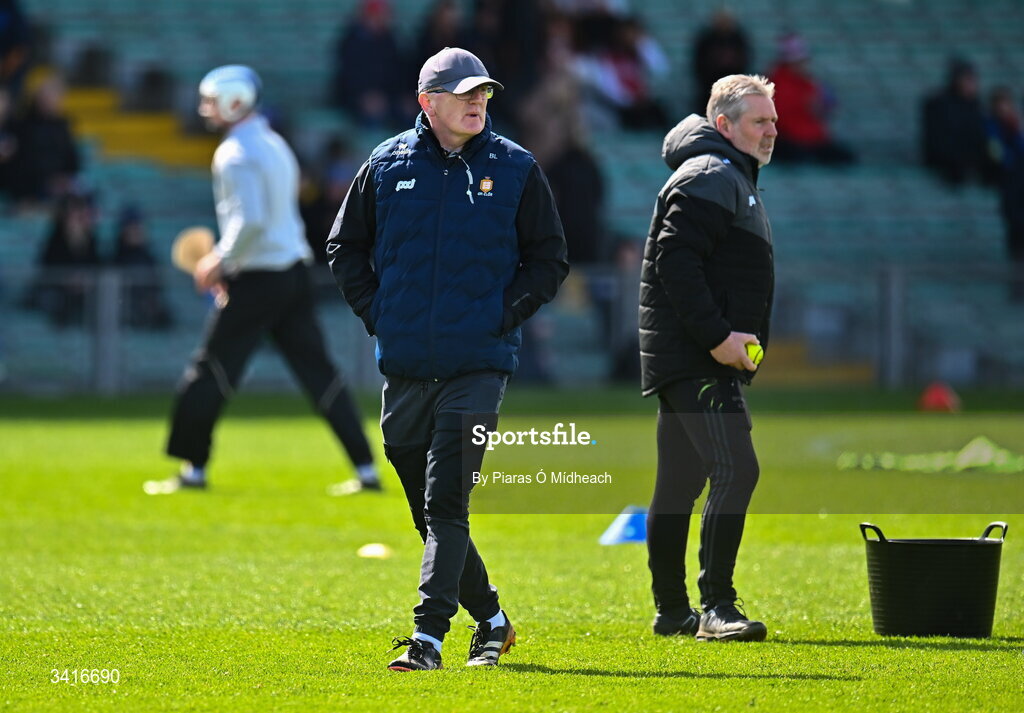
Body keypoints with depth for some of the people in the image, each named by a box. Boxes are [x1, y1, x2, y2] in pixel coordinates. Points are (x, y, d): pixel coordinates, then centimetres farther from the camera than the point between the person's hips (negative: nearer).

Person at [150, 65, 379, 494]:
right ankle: (365, 468, 3)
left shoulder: (235, 154, -13)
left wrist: (221, 262, -12)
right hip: (295, 271, 9)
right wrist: (225, 258, 21)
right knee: (319, 373, 7)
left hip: (257, 280, -9)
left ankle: (193, 469, 4)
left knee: (211, 371, 0)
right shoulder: (274, 144, 16)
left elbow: (251, 221, -24)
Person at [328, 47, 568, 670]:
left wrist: (504, 316, -4)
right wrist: (378, 315, 5)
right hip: (405, 367, 3)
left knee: (446, 504, -13)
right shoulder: (388, 165, 6)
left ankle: (429, 637, -15)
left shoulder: (515, 169, 2)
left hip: (479, 366, -3)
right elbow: (347, 249, 15)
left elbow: (550, 261, 7)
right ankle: (490, 620, 27)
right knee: (430, 510, 10)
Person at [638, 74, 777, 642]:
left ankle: (672, 611, 18)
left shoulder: (731, 179, 23)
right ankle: (716, 608, -21)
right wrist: (717, 335, -23)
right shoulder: (710, 178, -11)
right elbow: (675, 261, -22)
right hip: (695, 360, -11)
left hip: (707, 357, 11)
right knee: (735, 469, -18)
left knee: (679, 484, 13)